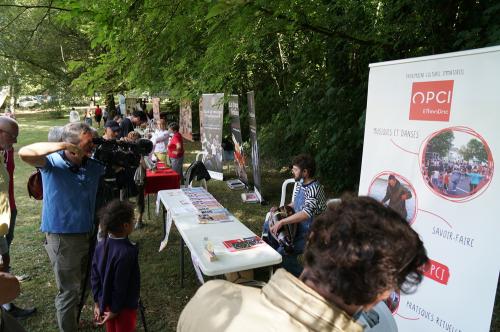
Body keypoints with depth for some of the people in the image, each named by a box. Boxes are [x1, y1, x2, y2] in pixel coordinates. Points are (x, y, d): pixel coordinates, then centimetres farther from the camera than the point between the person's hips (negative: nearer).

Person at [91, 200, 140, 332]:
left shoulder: (101, 246, -6)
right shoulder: (127, 252, -29)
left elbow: (95, 277, 1)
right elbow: (120, 285, -24)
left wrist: (97, 303, 10)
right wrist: (115, 310, -13)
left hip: (105, 302, 7)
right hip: (124, 306, -7)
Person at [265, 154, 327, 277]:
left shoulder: (314, 189, -26)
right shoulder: (300, 184, 3)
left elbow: (306, 213, -39)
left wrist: (281, 222, -39)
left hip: (310, 233, -10)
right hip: (298, 226, 10)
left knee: (283, 253, -27)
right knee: (268, 225, 15)